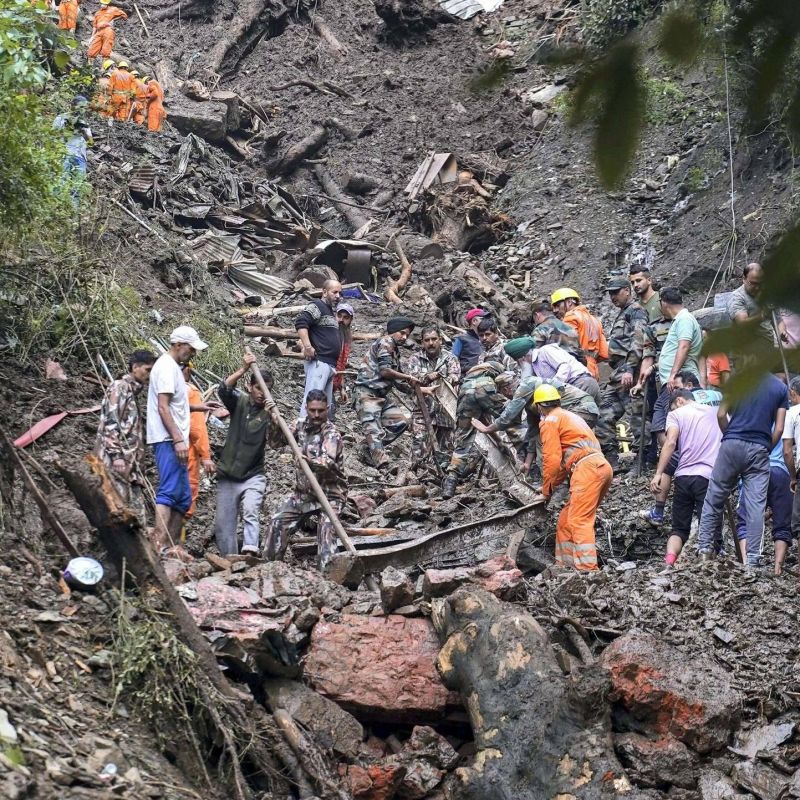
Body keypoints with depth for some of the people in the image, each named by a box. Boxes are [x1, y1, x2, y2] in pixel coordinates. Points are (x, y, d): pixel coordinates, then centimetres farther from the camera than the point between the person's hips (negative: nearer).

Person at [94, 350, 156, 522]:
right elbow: (110, 422, -13)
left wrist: (137, 463, 21)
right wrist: (117, 455, -21)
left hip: (130, 463, 9)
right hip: (116, 460, -9)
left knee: (136, 511, 3)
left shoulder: (133, 393, 25)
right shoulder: (119, 387, -2)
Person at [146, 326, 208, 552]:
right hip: (168, 440, -11)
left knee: (183, 498, 11)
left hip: (174, 441, 11)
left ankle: (173, 548, 14)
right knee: (169, 492, -17)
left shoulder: (173, 367, 20)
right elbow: (163, 408, -19)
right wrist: (178, 439, -23)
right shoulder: (166, 366, -11)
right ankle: (159, 546, -23)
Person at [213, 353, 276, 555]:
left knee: (250, 512, -26)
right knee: (223, 524, 5)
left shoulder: (269, 412, -2)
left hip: (253, 477, -3)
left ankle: (250, 552, -39)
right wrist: (243, 369, -30)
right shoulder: (239, 402, 4)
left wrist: (272, 418, -38)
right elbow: (223, 390, -17)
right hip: (227, 476, 3)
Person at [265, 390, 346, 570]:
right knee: (278, 523, 4)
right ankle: (270, 563, 18)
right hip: (303, 492, 6)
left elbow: (327, 462, -34)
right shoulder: (301, 425, 1)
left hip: (329, 495, -6)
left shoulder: (331, 433, -19)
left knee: (326, 531, -22)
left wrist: (309, 461, -56)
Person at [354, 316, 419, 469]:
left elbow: (396, 381, 20)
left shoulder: (395, 351, 21)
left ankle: (370, 448, 6)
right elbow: (384, 371, -18)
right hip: (367, 393, -10)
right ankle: (381, 465, -27)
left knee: (400, 422, 2)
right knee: (374, 430, -16)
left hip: (381, 394, 10)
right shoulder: (385, 342, -8)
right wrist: (409, 378, -9)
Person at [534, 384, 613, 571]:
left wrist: (547, 488, 9)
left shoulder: (549, 421, 3)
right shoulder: (570, 416, 31)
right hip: (603, 466, 9)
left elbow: (552, 458, -3)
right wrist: (554, 484, 33)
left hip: (587, 468, -9)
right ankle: (565, 563, 13)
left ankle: (587, 568, -26)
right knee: (567, 519, 14)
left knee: (579, 521, -15)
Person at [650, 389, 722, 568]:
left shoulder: (676, 413, 11)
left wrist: (658, 473, -12)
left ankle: (669, 563, -13)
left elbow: (671, 443, -6)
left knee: (679, 529, 9)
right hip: (709, 476, 0)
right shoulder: (716, 412, 21)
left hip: (684, 475, 0)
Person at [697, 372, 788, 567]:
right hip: (760, 450, 1)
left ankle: (705, 548, 12)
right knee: (756, 507, 0)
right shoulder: (781, 388, 7)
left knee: (714, 498, 10)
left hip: (733, 444, -1)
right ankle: (752, 559, -4)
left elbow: (721, 415, 1)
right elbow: (779, 429, 2)